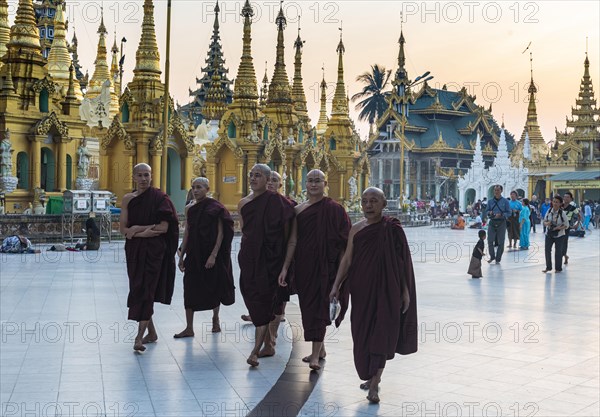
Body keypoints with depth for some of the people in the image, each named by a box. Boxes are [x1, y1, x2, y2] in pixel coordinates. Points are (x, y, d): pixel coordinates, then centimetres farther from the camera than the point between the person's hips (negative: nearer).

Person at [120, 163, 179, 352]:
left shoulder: (160, 197, -4)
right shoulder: (128, 199, 6)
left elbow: (164, 227, -11)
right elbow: (123, 228, 2)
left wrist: (137, 229, -10)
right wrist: (149, 229, -12)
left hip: (154, 251, -4)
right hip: (134, 251, 5)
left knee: (146, 290, -11)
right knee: (138, 289, 8)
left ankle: (140, 336, -14)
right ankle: (151, 332, 22)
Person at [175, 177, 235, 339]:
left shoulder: (215, 208, -8)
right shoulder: (189, 208, 7)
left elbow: (221, 233, -12)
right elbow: (187, 232, 11)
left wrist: (213, 255, -19)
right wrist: (182, 255, 9)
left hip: (211, 253, -4)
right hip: (193, 254, 4)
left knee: (213, 287, 9)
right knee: (190, 288, -1)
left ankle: (215, 318, 32)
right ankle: (189, 328, 3)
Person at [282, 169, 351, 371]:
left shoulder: (333, 209, -6)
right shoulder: (298, 210, 12)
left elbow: (344, 239, -9)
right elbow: (293, 240, 13)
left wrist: (341, 266, -15)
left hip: (323, 265, -6)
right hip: (303, 266, 6)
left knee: (318, 306, -9)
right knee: (307, 305, 12)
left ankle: (315, 354, -9)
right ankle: (320, 348, 25)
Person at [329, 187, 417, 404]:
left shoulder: (392, 228, -3)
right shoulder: (356, 230, 6)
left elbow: (403, 262, -2)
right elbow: (347, 259, 6)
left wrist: (406, 291, -4)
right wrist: (336, 285, -2)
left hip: (386, 289, -3)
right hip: (362, 289, 4)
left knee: (381, 333, -5)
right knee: (363, 333, 9)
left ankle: (374, 385, -5)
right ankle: (371, 377, 26)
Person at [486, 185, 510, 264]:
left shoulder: (505, 201, 0)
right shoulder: (490, 201, 8)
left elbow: (508, 213, -2)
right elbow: (487, 211, 14)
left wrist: (501, 215, -18)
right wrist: (489, 213, -9)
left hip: (501, 223, -2)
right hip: (492, 222, 2)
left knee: (501, 242, 2)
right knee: (490, 241, -2)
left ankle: (498, 259, 13)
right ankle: (492, 256, 18)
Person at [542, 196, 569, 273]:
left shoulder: (562, 213, -13)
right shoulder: (549, 211, -4)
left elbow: (566, 225, -8)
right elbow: (544, 221, 5)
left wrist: (559, 228, -24)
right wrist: (546, 223, -18)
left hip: (559, 235, -3)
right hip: (549, 234, 3)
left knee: (558, 251, 3)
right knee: (547, 249, -1)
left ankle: (558, 268, 18)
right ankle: (548, 267, 12)